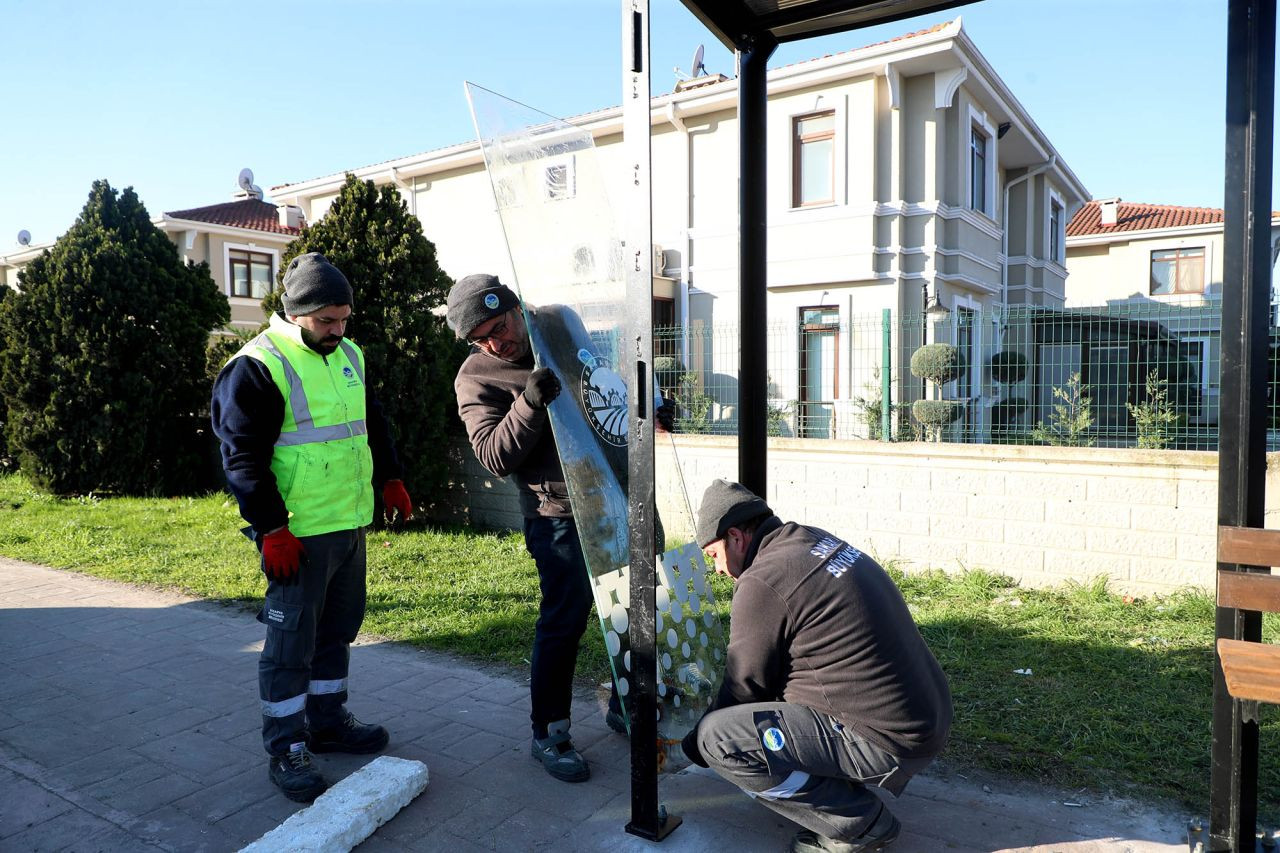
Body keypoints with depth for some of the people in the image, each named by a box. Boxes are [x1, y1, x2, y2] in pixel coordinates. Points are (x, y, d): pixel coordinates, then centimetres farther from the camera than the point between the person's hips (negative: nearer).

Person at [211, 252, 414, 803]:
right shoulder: (257, 367, -13)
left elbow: (372, 422, 23)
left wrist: (390, 478, 17)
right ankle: (285, 750, 15)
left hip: (351, 523, 8)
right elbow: (242, 457, -15)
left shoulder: (349, 355, 11)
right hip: (298, 533, -8)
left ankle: (328, 720, 34)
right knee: (291, 640, 1)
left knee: (339, 629, 18)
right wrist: (271, 529, -18)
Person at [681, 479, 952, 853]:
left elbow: (743, 689, -6)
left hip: (889, 741, -10)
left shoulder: (761, 583, -17)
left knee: (717, 738, -13)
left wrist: (689, 749, 11)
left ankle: (860, 823, -1)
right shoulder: (816, 541, 9)